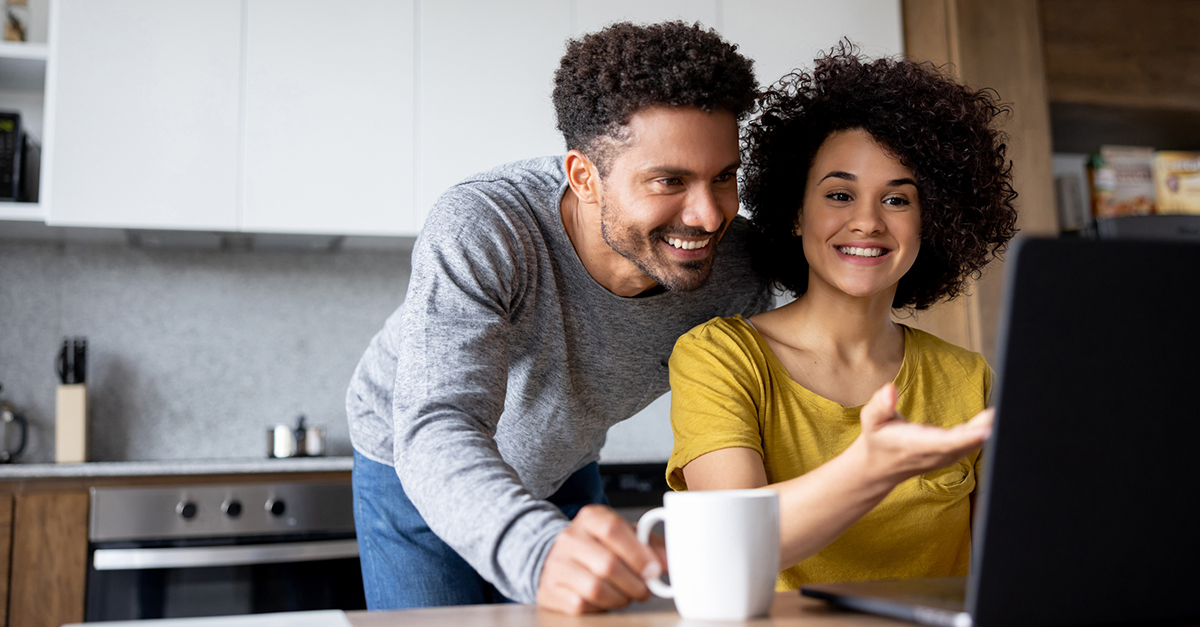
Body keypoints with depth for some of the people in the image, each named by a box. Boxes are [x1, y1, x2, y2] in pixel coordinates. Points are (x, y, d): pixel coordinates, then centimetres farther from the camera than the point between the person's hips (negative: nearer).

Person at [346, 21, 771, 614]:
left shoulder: (737, 265, -22)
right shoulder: (479, 230, -35)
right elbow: (437, 432, -45)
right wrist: (540, 554, -63)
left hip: (563, 475, 3)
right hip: (416, 473, -3)